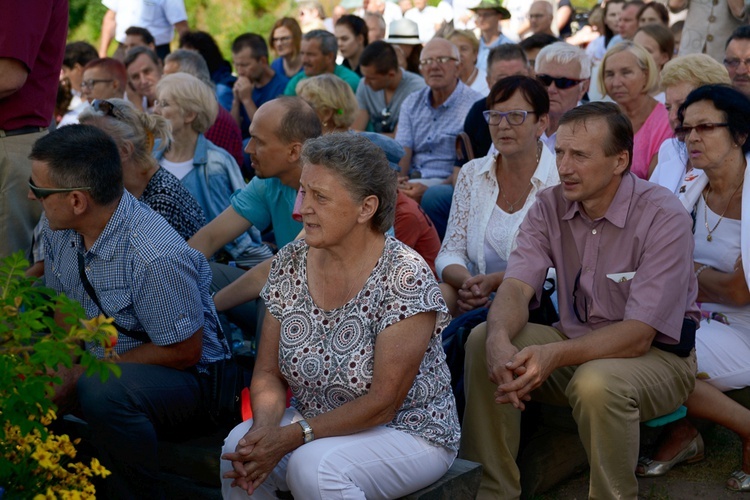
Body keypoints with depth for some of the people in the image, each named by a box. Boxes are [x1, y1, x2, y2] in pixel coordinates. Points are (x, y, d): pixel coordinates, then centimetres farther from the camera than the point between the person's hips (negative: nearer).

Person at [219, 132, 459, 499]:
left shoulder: (405, 278, -19)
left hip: (407, 432, -4)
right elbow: (268, 374, 1)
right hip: (318, 425, 5)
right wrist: (264, 428, -19)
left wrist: (292, 436, -24)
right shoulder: (290, 262, -2)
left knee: (312, 466, -32)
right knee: (239, 449, -23)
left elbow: (382, 404, -20)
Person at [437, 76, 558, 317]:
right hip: (479, 298, 4)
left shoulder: (561, 180, -5)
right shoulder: (472, 173, 9)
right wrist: (467, 281, -18)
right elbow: (450, 252, 5)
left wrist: (495, 281, -24)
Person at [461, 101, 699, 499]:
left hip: (656, 354, -5)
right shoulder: (550, 206, -3)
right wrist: (499, 340, -37)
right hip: (576, 342, 5)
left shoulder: (663, 217, -20)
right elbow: (517, 287, -14)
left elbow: (638, 335, -25)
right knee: (481, 339, -16)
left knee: (596, 383, -37)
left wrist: (553, 355, -39)